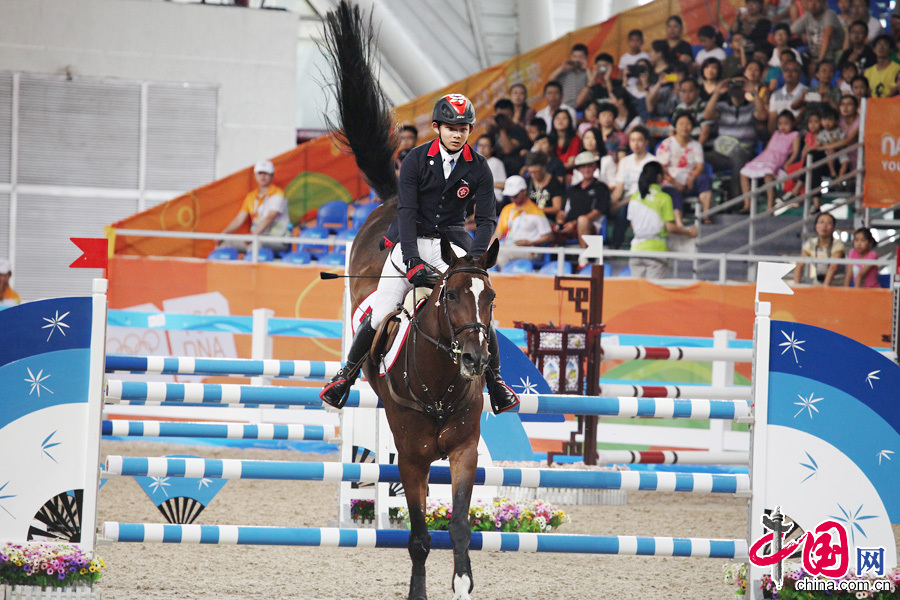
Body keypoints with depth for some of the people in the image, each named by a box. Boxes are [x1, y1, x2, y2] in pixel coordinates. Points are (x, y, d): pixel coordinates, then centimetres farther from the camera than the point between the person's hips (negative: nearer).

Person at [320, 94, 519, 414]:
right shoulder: (416, 160, -9)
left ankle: (495, 380, 4)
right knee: (381, 313, -9)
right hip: (411, 242, -1)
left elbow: (486, 219, -4)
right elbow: (406, 211, -14)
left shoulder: (478, 168, -4)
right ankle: (347, 373, 12)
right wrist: (412, 261, -24)